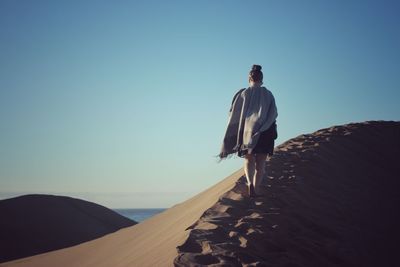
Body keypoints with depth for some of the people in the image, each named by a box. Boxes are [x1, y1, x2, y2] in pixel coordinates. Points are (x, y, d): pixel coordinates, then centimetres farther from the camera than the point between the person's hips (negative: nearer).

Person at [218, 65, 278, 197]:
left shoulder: (242, 94, 0)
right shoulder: (268, 94, 0)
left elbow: (234, 115, 0)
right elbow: (274, 114, 1)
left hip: (247, 131, 1)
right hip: (265, 132, 0)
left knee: (249, 160, 12)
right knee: (260, 163, 7)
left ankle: (250, 182, -13)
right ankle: (256, 189, 4)